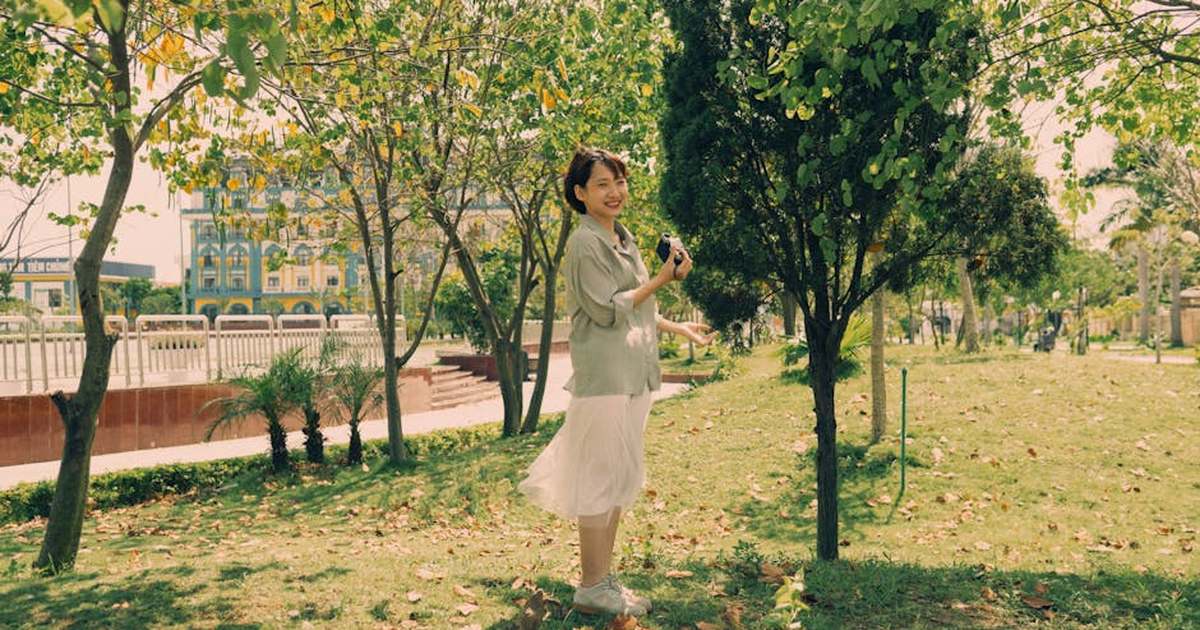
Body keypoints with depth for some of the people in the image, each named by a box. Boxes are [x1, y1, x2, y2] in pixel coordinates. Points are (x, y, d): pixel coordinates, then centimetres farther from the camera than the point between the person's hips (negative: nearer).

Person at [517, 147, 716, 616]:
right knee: (601, 480, -3)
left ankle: (603, 578, 23)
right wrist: (663, 279, -15)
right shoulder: (585, 243, -12)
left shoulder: (623, 238, 16)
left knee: (620, 480, 13)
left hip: (632, 375, 9)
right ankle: (591, 588, 7)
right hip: (604, 376, -9)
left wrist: (679, 329, 24)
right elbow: (607, 310, -17)